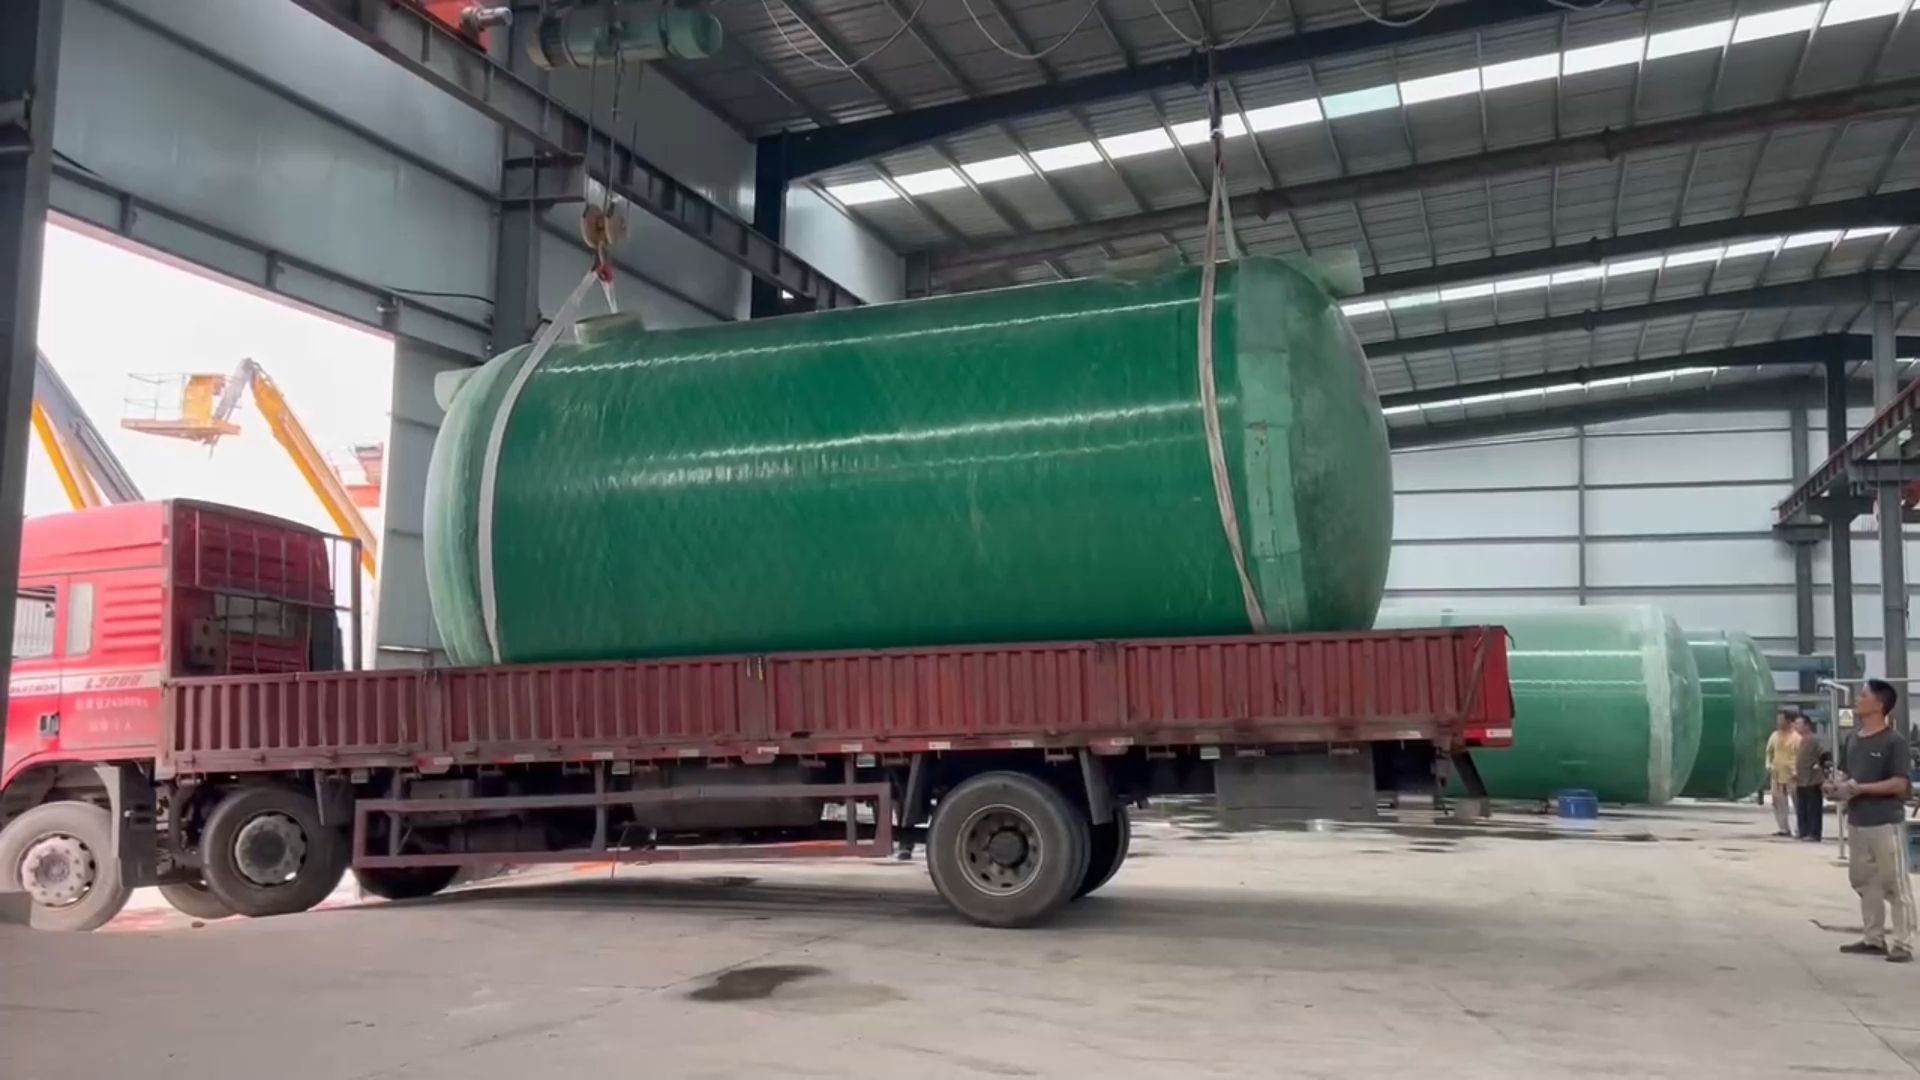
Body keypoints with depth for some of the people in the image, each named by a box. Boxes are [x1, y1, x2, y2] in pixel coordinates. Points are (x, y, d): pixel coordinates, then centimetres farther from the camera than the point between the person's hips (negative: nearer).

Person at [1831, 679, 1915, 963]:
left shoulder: (1894, 741, -12)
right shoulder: (1854, 739, 11)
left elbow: (1900, 783, -16)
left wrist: (1861, 788, -20)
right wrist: (1839, 785, -2)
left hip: (1885, 823, -8)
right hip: (1856, 822, 8)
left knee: (1895, 884, -2)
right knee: (1864, 882, 14)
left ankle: (1902, 943, 2)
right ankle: (1873, 938, 24)